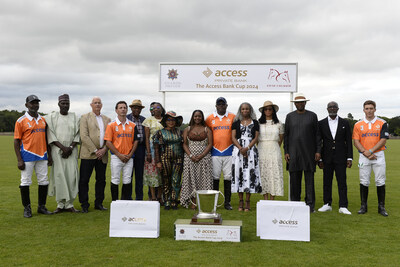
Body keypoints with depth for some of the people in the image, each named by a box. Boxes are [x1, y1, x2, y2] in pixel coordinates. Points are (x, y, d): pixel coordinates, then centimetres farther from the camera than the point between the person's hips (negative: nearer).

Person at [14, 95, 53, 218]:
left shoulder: (43, 120, 12)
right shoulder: (21, 121, -3)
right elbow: (16, 141, -4)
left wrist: (49, 155, 15)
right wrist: (19, 160, -11)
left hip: (42, 156, 5)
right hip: (27, 156, -5)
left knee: (44, 182, 6)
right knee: (25, 182, 0)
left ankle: (42, 207, 17)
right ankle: (27, 208, 12)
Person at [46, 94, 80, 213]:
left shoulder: (74, 117, 10)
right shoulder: (52, 117, 5)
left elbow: (77, 134, 5)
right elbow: (50, 135, -2)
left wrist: (70, 148, -9)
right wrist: (62, 147, -12)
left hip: (71, 151, 1)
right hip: (57, 150, -1)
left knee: (72, 175, -5)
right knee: (59, 175, -4)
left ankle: (69, 204, 2)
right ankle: (60, 204, 4)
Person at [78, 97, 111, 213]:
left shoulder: (107, 119, 15)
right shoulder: (85, 117, 2)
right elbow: (84, 136, -8)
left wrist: (104, 149, -5)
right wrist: (95, 150, -13)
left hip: (102, 155, 4)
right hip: (88, 154, -4)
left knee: (101, 180, 8)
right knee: (84, 180, -2)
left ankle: (99, 203, 19)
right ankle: (84, 205, 7)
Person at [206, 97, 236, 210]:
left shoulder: (233, 117, 5)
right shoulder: (210, 118, 7)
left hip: (229, 152, 0)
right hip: (215, 152, 0)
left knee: (228, 177, 2)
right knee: (215, 177, 4)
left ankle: (227, 202, 10)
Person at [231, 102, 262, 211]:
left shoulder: (255, 123, 10)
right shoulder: (236, 123, 12)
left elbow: (256, 137, 2)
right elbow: (233, 138, 4)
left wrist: (247, 148, -13)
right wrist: (241, 148, -11)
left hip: (251, 150, -1)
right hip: (238, 150, 1)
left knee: (249, 173, -5)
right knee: (239, 173, -2)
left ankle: (247, 202, 0)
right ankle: (240, 201, 5)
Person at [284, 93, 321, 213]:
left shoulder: (312, 116, 6)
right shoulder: (290, 116, 9)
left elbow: (317, 134, 6)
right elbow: (286, 135, 9)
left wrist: (318, 151, -2)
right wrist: (286, 152, 2)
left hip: (309, 152, -1)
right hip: (294, 152, 1)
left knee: (309, 179, -1)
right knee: (294, 179, 3)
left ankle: (310, 205, 5)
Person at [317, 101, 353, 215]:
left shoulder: (345, 123, 5)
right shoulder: (321, 123, 5)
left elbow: (349, 142, 5)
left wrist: (349, 158, -2)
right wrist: (319, 159, 1)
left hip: (340, 158, -1)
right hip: (327, 158, 1)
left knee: (342, 182, -1)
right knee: (327, 182, 6)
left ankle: (343, 206, 2)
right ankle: (327, 204, 15)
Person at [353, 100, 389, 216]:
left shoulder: (382, 123, 3)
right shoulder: (358, 125, 7)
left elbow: (383, 140, -5)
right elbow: (356, 142, 1)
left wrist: (370, 151, -13)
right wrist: (365, 153, -11)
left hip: (378, 155, -1)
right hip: (364, 157, 1)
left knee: (380, 182, 0)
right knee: (364, 182, 4)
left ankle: (381, 207, 9)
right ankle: (363, 206, 12)